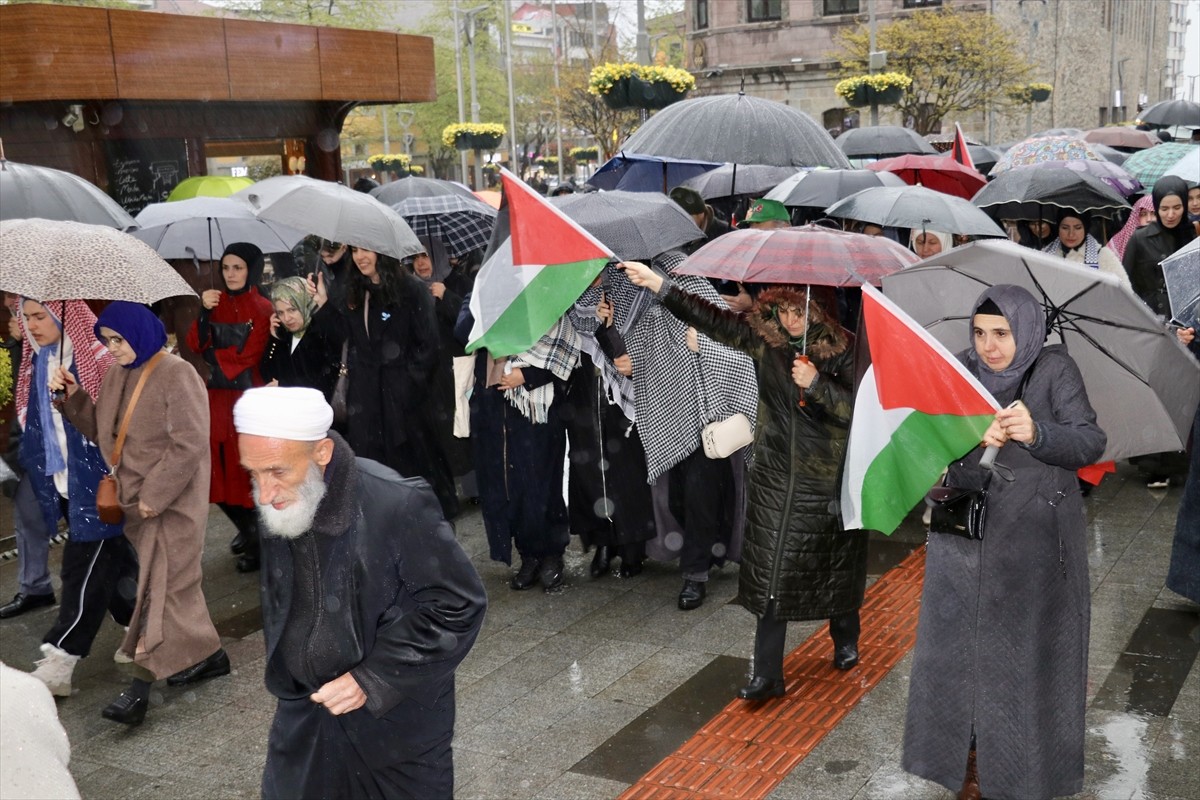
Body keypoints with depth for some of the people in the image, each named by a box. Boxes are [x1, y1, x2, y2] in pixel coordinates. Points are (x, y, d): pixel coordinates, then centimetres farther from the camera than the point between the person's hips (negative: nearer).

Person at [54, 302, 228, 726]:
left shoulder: (177, 376, -17)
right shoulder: (117, 374, 8)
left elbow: (189, 445, -21)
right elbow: (100, 430, 13)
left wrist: (154, 496, -20)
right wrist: (73, 396, -3)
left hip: (172, 505, -8)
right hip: (138, 502, 8)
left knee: (160, 588, -4)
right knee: (177, 584, 16)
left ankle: (141, 687, -2)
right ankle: (208, 654, 29)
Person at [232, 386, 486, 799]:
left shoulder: (399, 505, -25)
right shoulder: (277, 505, -5)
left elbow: (459, 604, -19)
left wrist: (374, 679, -20)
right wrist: (282, 673, 14)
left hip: (397, 717, -5)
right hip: (304, 716, 5)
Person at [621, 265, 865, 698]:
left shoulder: (843, 349, -9)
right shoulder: (763, 336, -2)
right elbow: (710, 318, -6)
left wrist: (816, 383, -26)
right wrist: (659, 285, -13)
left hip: (827, 479, -2)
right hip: (774, 475, 2)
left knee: (836, 567, 14)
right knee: (769, 575, 2)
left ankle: (846, 640, 43)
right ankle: (767, 675, 10)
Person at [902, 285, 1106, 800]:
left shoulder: (1054, 370, -7)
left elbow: (1090, 444, -14)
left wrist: (1036, 434, -32)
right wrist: (975, 447, -32)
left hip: (1039, 541, -1)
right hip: (968, 539, 2)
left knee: (1031, 652, 8)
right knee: (967, 646, 7)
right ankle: (976, 756, 24)